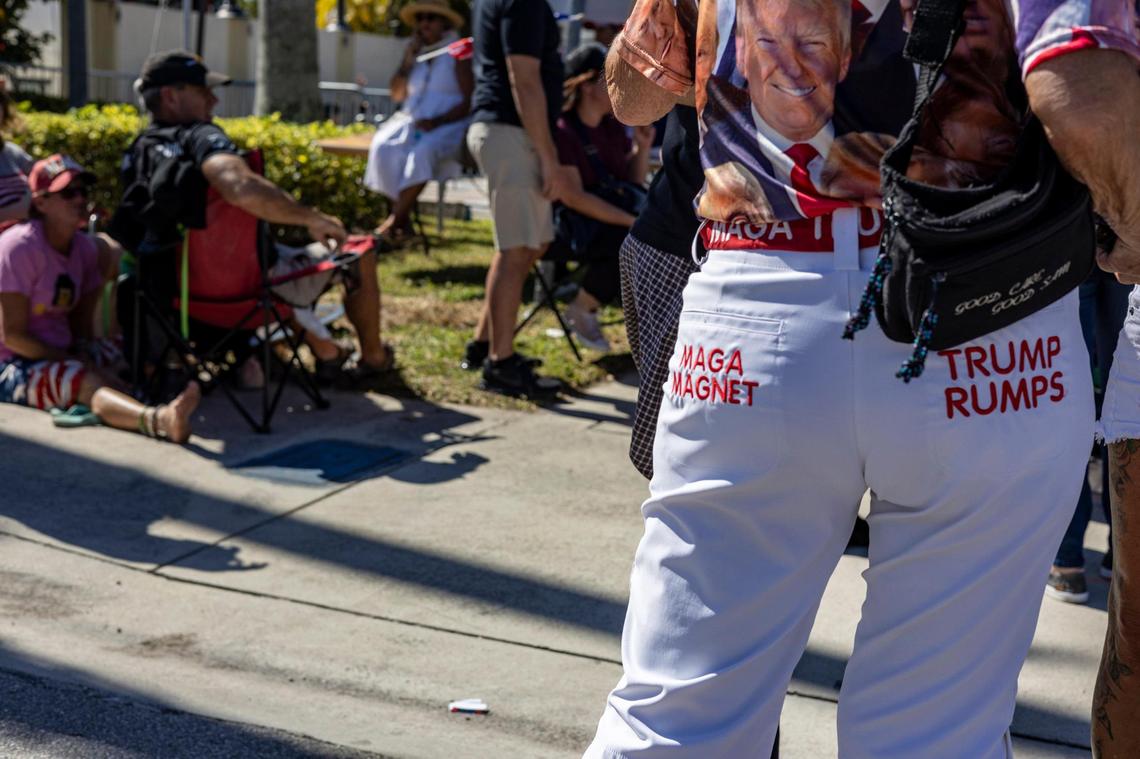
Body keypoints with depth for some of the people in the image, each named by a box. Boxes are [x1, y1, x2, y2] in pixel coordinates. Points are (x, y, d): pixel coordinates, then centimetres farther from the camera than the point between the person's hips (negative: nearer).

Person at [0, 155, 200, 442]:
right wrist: (76, 363, -18)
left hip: (63, 353, 8)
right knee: (84, 381, -36)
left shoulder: (84, 247, 6)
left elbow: (82, 319, 11)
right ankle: (160, 420, -68)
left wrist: (86, 355, -11)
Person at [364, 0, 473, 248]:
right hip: (413, 120, 5)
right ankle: (403, 219, -24)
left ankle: (396, 219, -27)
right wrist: (408, 61, -2)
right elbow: (397, 94, 12)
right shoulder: (415, 50, 15)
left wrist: (437, 121, -21)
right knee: (384, 148, -26)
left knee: (423, 151, -36)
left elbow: (469, 102, -8)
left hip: (448, 125, -5)